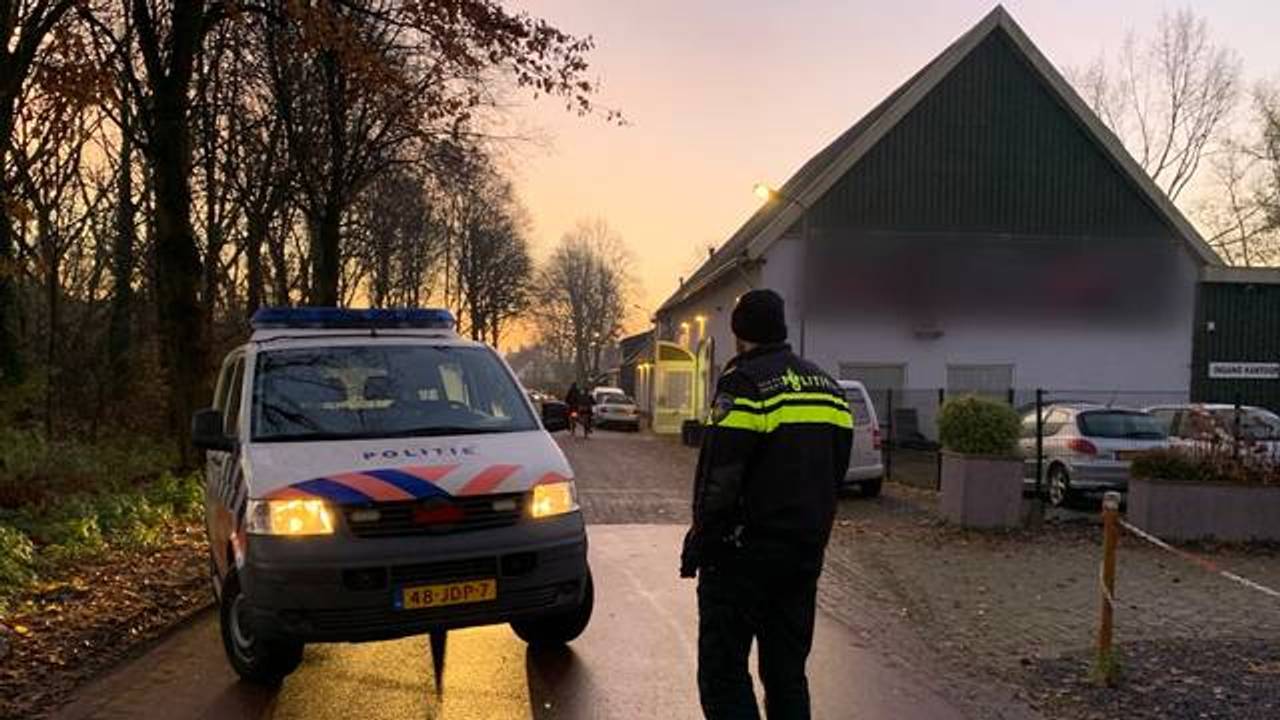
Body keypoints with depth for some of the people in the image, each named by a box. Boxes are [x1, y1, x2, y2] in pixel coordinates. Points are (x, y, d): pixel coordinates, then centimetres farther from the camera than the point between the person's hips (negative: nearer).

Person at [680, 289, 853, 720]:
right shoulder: (829, 387, 12)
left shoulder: (744, 383, -13)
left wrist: (697, 547, -9)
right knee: (788, 671, 15)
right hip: (806, 554, 8)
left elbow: (719, 479, -17)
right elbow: (835, 474, 17)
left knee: (723, 670, 0)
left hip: (746, 554, -7)